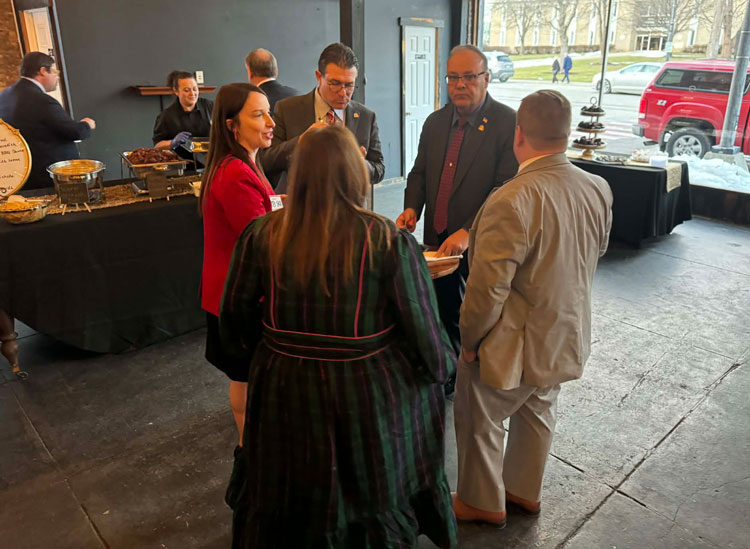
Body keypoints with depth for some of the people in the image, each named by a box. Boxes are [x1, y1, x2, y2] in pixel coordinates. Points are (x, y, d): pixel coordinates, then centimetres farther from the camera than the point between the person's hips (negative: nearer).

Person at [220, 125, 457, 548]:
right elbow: (423, 328, -15)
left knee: (286, 508, 29)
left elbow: (236, 316, -2)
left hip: (284, 394, 3)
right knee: (374, 508, 26)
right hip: (366, 397, -2)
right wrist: (444, 364, 6)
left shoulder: (262, 235, -11)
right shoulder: (390, 242, -19)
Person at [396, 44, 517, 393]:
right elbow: (419, 172, 14)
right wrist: (412, 207, -7)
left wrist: (469, 232, -30)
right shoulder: (435, 122, 7)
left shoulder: (508, 123, -14)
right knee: (444, 312, 20)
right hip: (437, 239, 6)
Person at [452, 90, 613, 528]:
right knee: (538, 415, 26)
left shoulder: (513, 201, -31)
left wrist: (469, 339, -12)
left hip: (514, 344, -7)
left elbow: (488, 288, -27)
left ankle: (484, 503, 37)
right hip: (567, 337, 7)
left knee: (479, 421, 16)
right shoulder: (599, 189, -7)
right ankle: (526, 492, 47)